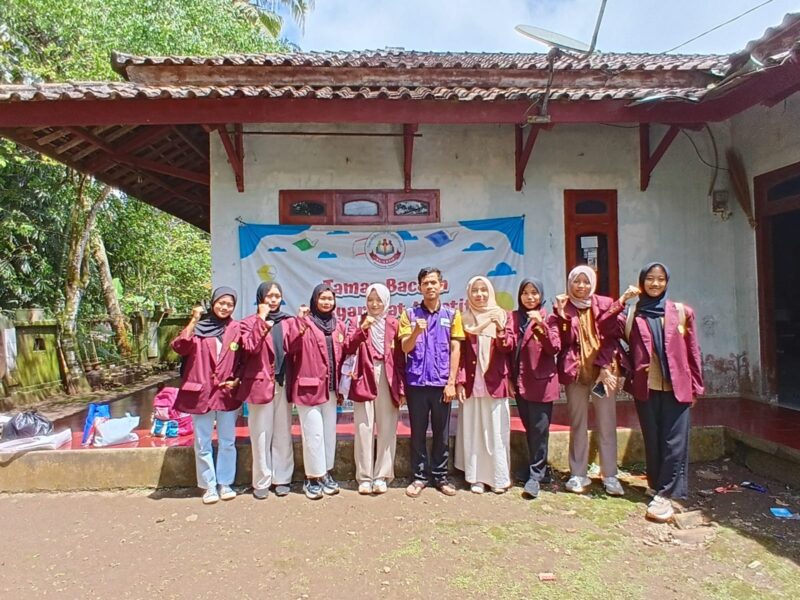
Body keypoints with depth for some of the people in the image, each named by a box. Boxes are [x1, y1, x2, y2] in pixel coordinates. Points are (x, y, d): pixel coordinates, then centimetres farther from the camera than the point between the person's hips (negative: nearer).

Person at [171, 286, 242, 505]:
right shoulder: (198, 327, 1)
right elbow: (179, 347, -15)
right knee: (203, 444, 7)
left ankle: (225, 483, 25)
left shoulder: (236, 329, 2)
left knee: (227, 442, 10)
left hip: (227, 393, 1)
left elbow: (243, 360, 8)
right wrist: (193, 321, -19)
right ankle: (209, 486, 22)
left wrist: (236, 380, -5)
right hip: (201, 392, -1)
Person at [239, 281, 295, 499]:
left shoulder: (288, 322, 10)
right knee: (261, 434, 4)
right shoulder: (251, 322, 1)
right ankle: (262, 481, 16)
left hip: (283, 384, 3)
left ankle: (282, 478, 20)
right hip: (260, 383, -3)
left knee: (283, 433, 9)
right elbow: (250, 347, -17)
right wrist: (262, 319, -14)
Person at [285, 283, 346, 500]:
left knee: (329, 431, 12)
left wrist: (340, 386, 12)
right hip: (309, 386, -5)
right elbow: (290, 347, -17)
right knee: (313, 433, -3)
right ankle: (312, 478, 11)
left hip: (330, 388, 5)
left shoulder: (338, 326, 11)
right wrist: (300, 322, -26)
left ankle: (326, 473, 26)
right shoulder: (303, 322, -3)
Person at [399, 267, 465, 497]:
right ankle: (420, 476, 21)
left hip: (441, 383, 1)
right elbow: (405, 348, -4)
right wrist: (416, 332, -24)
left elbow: (455, 350, 2)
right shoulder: (410, 314, 4)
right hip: (416, 382, 0)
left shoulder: (452, 314, 5)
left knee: (442, 432, 10)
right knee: (418, 432, 8)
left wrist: (451, 382, -5)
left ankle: (440, 475, 23)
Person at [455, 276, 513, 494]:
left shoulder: (501, 315, 6)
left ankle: (499, 478, 14)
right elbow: (459, 353, 4)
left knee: (496, 431, 3)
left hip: (495, 382, 0)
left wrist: (500, 329, -21)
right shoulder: (464, 319, 6)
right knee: (473, 431, 4)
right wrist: (459, 382, -4)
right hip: (471, 383, 1)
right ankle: (476, 478, 13)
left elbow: (508, 346, -3)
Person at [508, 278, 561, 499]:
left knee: (539, 429, -1)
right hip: (520, 382, 4)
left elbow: (554, 348, -12)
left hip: (541, 382, -4)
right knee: (529, 428, 13)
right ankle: (537, 468, 27)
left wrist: (541, 326, -23)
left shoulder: (548, 319, -1)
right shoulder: (513, 318, 9)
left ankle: (536, 475, 8)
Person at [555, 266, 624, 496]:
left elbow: (610, 339, 0)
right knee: (578, 424, 6)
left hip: (603, 370, 0)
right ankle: (578, 475, 15)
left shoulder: (604, 304, 4)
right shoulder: (563, 307, 5)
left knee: (606, 424, 3)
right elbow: (563, 341, -3)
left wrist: (605, 367, -9)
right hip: (575, 371, 0)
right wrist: (562, 315, -14)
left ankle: (610, 476, 12)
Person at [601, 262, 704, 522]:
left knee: (673, 442, -1)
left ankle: (664, 495, 5)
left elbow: (692, 351, 5)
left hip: (676, 387, 0)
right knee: (652, 440, 10)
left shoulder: (681, 312, 4)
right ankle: (657, 487, 24)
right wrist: (621, 301, -13)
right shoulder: (632, 314, 5)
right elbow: (607, 328, -11)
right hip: (645, 387, 1)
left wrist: (696, 385, 3)